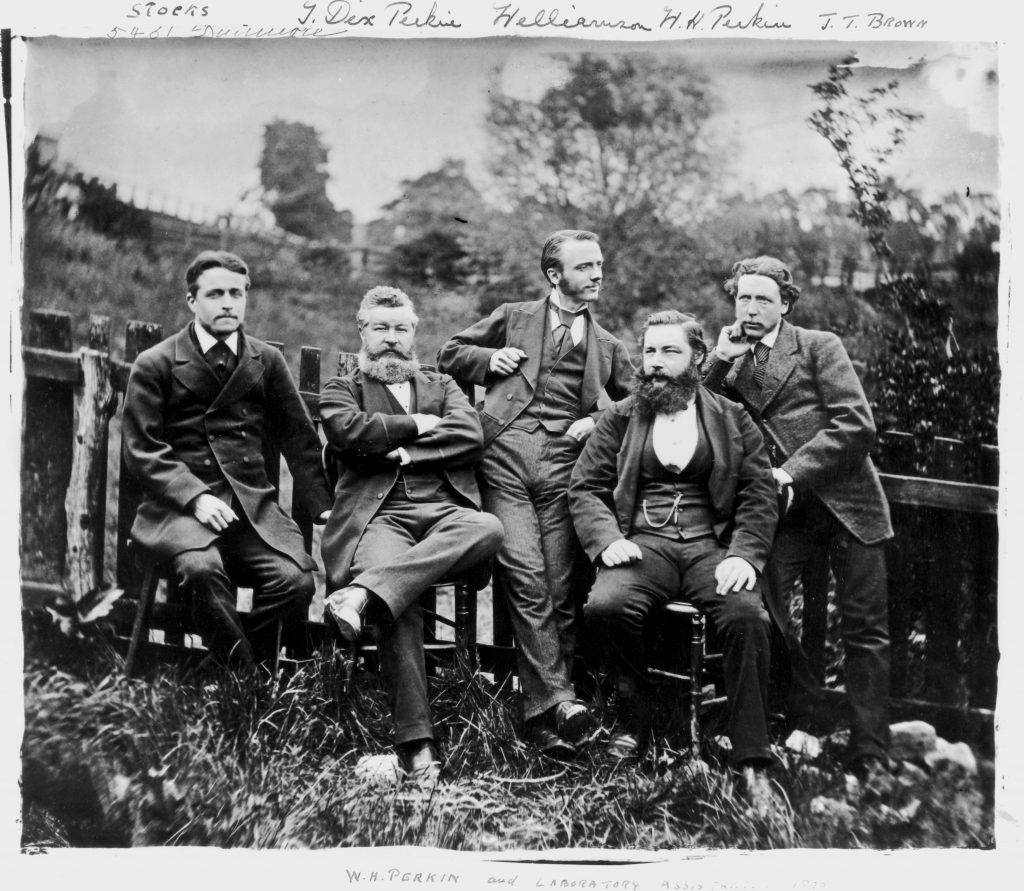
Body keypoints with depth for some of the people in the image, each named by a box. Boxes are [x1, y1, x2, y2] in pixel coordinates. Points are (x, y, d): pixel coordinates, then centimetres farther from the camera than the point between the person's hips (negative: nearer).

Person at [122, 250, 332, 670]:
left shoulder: (267, 361, 14)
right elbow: (142, 450, 0)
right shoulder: (154, 364, 5)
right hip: (178, 505, -2)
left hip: (252, 504, 3)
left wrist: (322, 507, 6)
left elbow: (298, 438, 16)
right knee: (203, 568, -35)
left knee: (296, 578, -25)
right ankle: (244, 673, -15)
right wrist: (196, 497, -15)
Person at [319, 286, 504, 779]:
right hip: (378, 514, -2)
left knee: (488, 528, -35)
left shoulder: (442, 386, 29)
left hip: (445, 512, 3)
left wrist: (401, 449, -2)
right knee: (400, 605, -34)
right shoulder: (342, 388, 23)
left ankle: (362, 593, -45)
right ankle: (415, 742, -35)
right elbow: (346, 429, -2)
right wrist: (417, 425, 4)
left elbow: (471, 435, 7)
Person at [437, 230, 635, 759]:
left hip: (564, 467, 2)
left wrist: (599, 422, 7)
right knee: (526, 578, -17)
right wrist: (490, 361, 5)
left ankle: (542, 715, -4)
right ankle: (558, 700, -20)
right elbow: (450, 355, 25)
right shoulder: (512, 318, 20)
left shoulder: (606, 346, 25)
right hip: (505, 459, -2)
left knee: (559, 590, -7)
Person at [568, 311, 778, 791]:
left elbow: (759, 496, 8)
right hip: (642, 544, 0)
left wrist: (744, 555, -9)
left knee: (748, 616, -30)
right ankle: (633, 719, -7)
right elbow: (585, 488, 10)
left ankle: (752, 760, -20)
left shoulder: (732, 419, 16)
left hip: (711, 547, 0)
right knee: (605, 604, -32)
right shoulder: (620, 418, 17)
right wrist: (607, 539, -9)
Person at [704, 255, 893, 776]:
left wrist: (792, 472, -14)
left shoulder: (819, 346, 4)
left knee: (864, 630, -2)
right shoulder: (731, 364, 16)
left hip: (844, 499, -3)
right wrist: (721, 362, -4)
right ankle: (807, 725, 4)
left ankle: (869, 757, 6)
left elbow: (857, 425, -7)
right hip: (782, 508, 3)